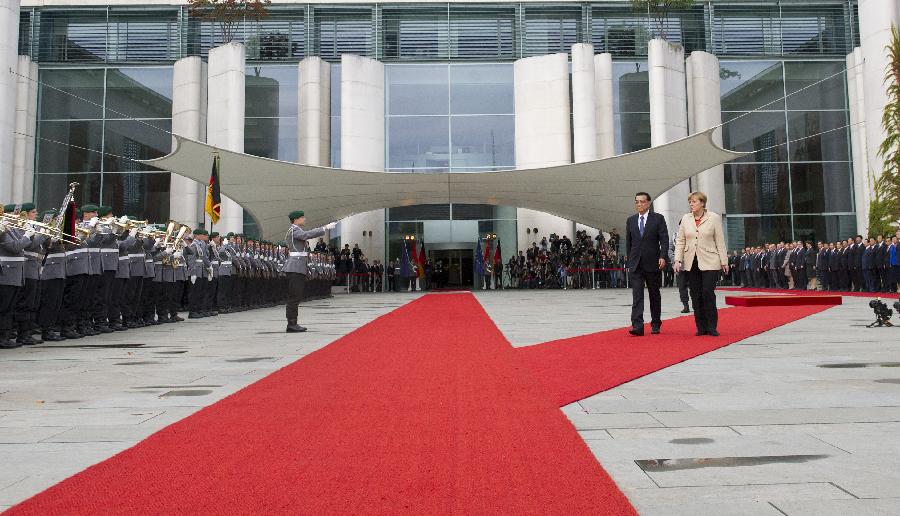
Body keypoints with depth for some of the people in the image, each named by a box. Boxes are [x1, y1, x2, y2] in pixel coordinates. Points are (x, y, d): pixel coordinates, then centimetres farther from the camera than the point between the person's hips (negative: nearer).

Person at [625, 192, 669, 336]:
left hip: (653, 263, -2)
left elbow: (664, 239, -5)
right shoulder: (630, 220, 10)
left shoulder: (658, 218, 0)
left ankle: (655, 324, 23)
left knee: (654, 295, 10)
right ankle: (637, 326, -14)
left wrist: (662, 257, -17)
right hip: (636, 264, 2)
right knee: (637, 295, -8)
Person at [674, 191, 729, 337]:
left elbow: (720, 241, 0)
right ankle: (701, 327, 13)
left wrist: (724, 261, 0)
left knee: (708, 294, -9)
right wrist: (678, 259, 0)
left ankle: (712, 327, 2)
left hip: (710, 263, -3)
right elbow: (680, 241, 8)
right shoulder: (685, 219, 7)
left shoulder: (714, 218, -1)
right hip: (691, 263, 4)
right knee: (696, 296, 5)